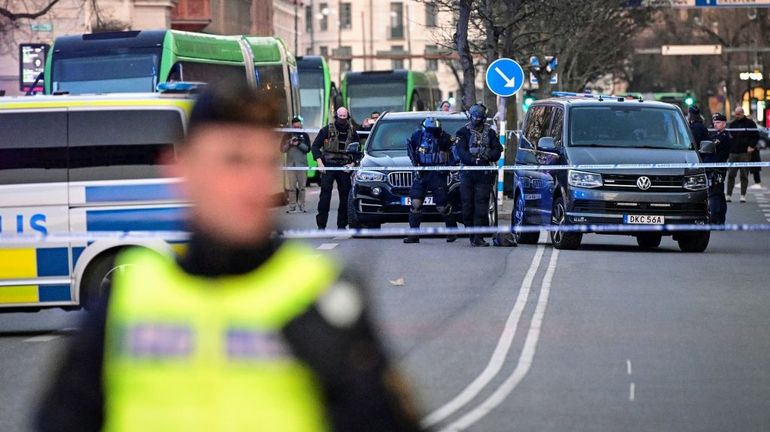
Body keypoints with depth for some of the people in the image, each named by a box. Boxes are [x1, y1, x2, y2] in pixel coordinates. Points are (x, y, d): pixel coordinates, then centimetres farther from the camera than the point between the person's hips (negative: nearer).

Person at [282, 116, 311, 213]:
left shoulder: (304, 135, 9)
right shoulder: (287, 136, 11)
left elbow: (308, 149, 1)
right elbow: (283, 149, 8)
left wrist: (299, 144, -13)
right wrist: (289, 143, -9)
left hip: (302, 164, 0)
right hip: (290, 164, 0)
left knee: (302, 186, -1)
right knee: (291, 187, -3)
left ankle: (301, 206, 2)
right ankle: (292, 207, -1)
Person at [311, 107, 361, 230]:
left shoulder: (352, 131, 9)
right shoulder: (327, 130, 3)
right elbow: (315, 146, 3)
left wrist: (352, 163, 0)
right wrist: (320, 163, -7)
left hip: (344, 167, 2)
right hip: (328, 166, -2)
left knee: (345, 195, 1)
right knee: (325, 194, -9)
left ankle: (342, 225, 9)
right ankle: (321, 225, -8)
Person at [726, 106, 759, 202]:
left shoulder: (750, 123, 2)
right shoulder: (732, 124, 14)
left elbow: (756, 137, 2)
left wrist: (752, 146, -10)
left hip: (745, 153, -4)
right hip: (733, 153, 4)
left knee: (744, 176, 0)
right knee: (730, 175, 0)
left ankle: (743, 196, 4)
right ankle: (728, 195, 3)